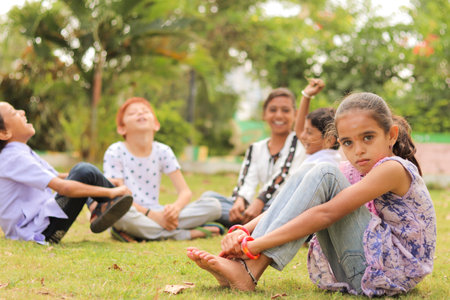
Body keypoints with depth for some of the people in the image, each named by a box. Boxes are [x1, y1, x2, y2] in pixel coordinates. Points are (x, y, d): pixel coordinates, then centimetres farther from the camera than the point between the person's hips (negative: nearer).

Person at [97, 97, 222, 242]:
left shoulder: (163, 151, 5)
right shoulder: (115, 152, -5)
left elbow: (185, 191, 2)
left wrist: (176, 207, -22)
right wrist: (151, 214, -24)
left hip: (156, 213, 4)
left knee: (213, 205, -12)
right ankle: (189, 233, -26)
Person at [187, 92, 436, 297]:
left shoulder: (393, 168, -15)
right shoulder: (358, 171, 12)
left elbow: (326, 214, -23)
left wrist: (255, 245, -25)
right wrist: (244, 230, -14)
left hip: (393, 270, -9)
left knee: (323, 175, -19)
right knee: (304, 178, 2)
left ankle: (250, 271, -21)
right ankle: (241, 264, -12)